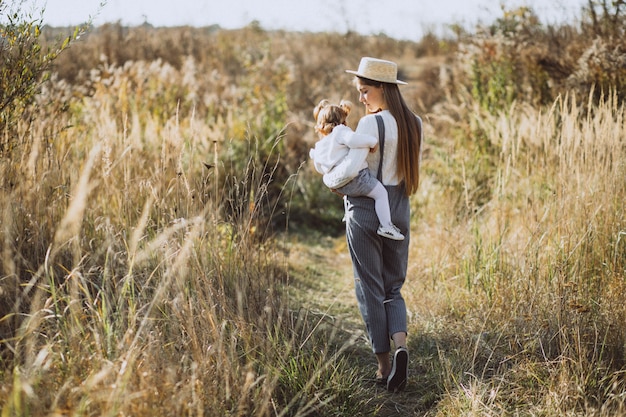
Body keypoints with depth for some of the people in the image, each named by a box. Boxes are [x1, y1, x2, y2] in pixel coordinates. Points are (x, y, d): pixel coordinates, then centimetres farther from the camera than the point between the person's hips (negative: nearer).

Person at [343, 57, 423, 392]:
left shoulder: (371, 124, -16)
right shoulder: (415, 124, 6)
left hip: (366, 212, -6)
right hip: (399, 213, 6)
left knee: (371, 289, 6)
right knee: (393, 287, 16)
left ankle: (384, 364, 11)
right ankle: (400, 343, -9)